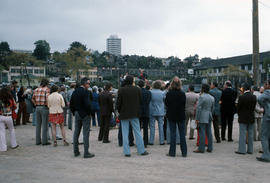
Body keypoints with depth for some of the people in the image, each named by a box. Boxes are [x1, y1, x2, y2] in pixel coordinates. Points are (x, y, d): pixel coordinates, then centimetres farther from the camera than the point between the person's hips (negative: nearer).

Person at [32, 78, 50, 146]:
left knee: (38, 125, 11)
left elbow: (33, 99, 13)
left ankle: (38, 141, 17)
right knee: (45, 125, 0)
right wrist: (48, 107, -10)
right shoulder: (47, 89, -9)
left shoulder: (36, 90, 9)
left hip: (37, 108, 6)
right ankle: (44, 141, 2)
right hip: (44, 108, -6)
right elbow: (47, 99, -20)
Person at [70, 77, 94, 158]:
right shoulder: (86, 92, -16)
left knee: (76, 133, 13)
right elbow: (87, 104, -23)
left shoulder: (75, 92, 7)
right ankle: (86, 153, 1)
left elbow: (71, 104, 9)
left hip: (77, 114, 7)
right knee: (86, 133, -2)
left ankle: (76, 151, 21)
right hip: (85, 115, -7)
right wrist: (89, 112, -8)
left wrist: (74, 112, 16)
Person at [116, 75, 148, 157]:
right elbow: (140, 101, 3)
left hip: (124, 114, -1)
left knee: (125, 134, 5)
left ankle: (127, 152, 6)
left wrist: (119, 111, 10)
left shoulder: (121, 90, -9)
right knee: (137, 132, 10)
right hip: (134, 114, 2)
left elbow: (118, 103, -6)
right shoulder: (137, 89, -3)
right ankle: (141, 150, 15)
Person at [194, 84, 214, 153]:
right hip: (209, 117, 7)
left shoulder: (202, 97, -12)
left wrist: (197, 118, -12)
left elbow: (198, 108, -15)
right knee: (209, 132, 10)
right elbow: (212, 108, 16)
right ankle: (210, 148, 16)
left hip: (202, 117, -7)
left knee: (202, 133, -5)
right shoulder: (212, 97, 10)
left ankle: (201, 149, -3)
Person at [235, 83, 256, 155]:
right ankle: (250, 150, 17)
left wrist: (239, 115, 10)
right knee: (250, 134, 11)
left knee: (242, 134, 0)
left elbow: (238, 108, -7)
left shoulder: (241, 97, -16)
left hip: (243, 118, -5)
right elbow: (254, 107, 4)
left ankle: (242, 150, 1)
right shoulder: (254, 97, -1)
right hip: (251, 118, 5)